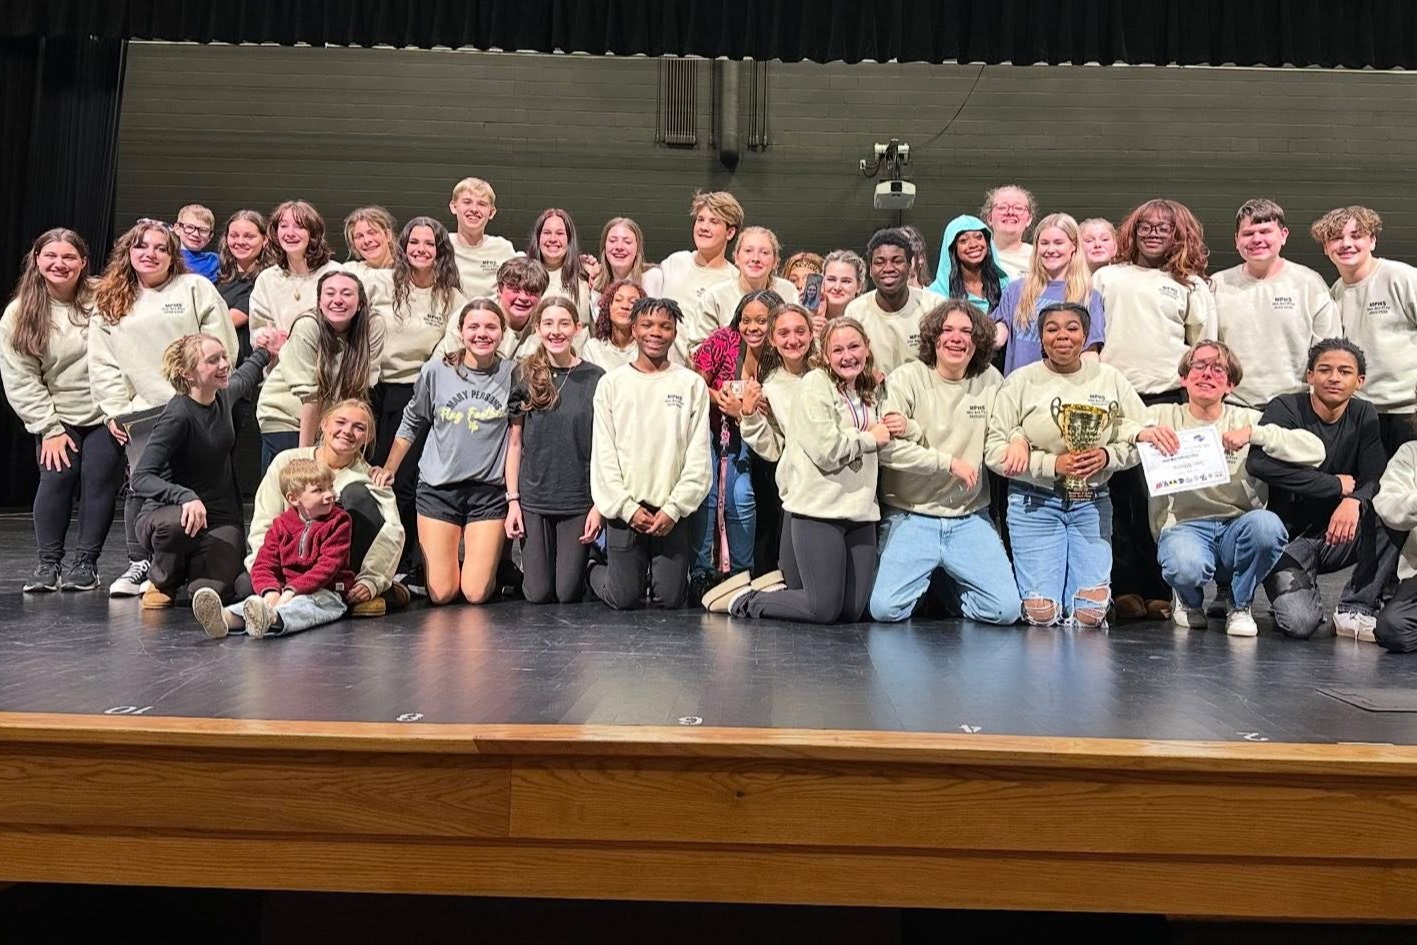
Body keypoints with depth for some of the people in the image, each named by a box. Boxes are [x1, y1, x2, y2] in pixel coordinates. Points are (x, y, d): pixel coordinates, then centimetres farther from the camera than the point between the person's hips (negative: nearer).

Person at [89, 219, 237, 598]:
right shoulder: (108, 302, 14)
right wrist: (114, 410, 3)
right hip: (141, 411, 2)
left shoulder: (196, 288, 4)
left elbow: (221, 346, -1)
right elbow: (102, 363, 11)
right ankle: (140, 565, 6)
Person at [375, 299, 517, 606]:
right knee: (441, 594, -1)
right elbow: (412, 423, 13)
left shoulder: (512, 374, -3)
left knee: (476, 594, -5)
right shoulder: (436, 371, -1)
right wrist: (389, 469, 12)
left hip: (490, 490, 0)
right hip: (439, 488, 1)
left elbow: (515, 439, 2)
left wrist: (514, 498, 0)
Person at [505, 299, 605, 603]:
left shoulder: (595, 379, -1)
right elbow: (515, 442, 3)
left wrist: (600, 503, -6)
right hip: (533, 499, 1)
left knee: (567, 594, 2)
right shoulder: (524, 376, 2)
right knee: (538, 594, 2)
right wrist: (512, 500, -1)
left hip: (579, 501, -1)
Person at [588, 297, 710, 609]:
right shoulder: (612, 383, 3)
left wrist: (674, 508, -9)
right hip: (624, 509, 0)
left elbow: (698, 456, 0)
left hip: (672, 511, 1)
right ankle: (592, 570, 31)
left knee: (670, 598, 0)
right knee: (624, 599, 0)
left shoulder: (692, 384, 3)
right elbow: (603, 454, 0)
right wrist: (627, 507, -8)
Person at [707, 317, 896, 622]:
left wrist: (899, 427, 4)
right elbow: (826, 451, -18)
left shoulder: (871, 391, 16)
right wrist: (871, 438, -5)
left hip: (860, 510, 8)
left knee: (853, 612, 7)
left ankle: (778, 586, 26)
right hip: (820, 508, -7)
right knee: (825, 611, -6)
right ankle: (742, 598, 13)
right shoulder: (815, 384, -7)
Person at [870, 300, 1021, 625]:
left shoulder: (991, 381, 5)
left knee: (1006, 610, -8)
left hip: (970, 518, 3)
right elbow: (886, 447, -15)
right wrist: (949, 462, -15)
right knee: (885, 609, -17)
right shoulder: (906, 378, -6)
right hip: (911, 516, -3)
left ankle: (949, 585, 23)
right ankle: (923, 578, 19)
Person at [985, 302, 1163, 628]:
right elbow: (994, 450, -8)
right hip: (1035, 503, -2)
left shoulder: (1109, 378, 6)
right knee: (1042, 613, -5)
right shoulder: (1021, 381, -2)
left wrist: (1107, 456, -13)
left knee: (1091, 613, -2)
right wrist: (1054, 464, -17)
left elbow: (1145, 438, 6)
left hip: (1092, 503, 2)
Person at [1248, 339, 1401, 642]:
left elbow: (1377, 478, -6)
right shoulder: (1286, 409, -9)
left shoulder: (1363, 416, 5)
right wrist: (1337, 484, -23)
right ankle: (1292, 596, 12)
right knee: (1301, 624, -26)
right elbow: (1258, 463, -27)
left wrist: (1355, 500, -30)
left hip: (1335, 538, 5)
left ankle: (1357, 611, -8)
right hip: (1288, 539, -5)